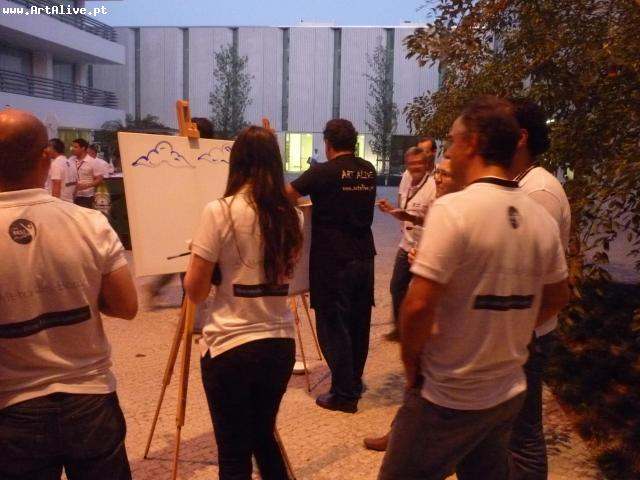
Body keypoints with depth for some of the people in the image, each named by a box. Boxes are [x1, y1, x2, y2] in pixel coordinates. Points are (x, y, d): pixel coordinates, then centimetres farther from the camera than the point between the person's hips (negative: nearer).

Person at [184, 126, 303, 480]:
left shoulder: (219, 212, -12)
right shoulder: (290, 216, 3)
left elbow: (195, 292, -8)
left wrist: (198, 253, 9)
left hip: (230, 348, -5)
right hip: (281, 345, 5)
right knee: (263, 437, 25)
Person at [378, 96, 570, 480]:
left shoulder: (453, 208, -20)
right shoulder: (542, 218, 1)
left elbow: (418, 306, -23)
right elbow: (558, 297, 14)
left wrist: (411, 363, -7)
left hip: (448, 398, -6)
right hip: (510, 393, 7)